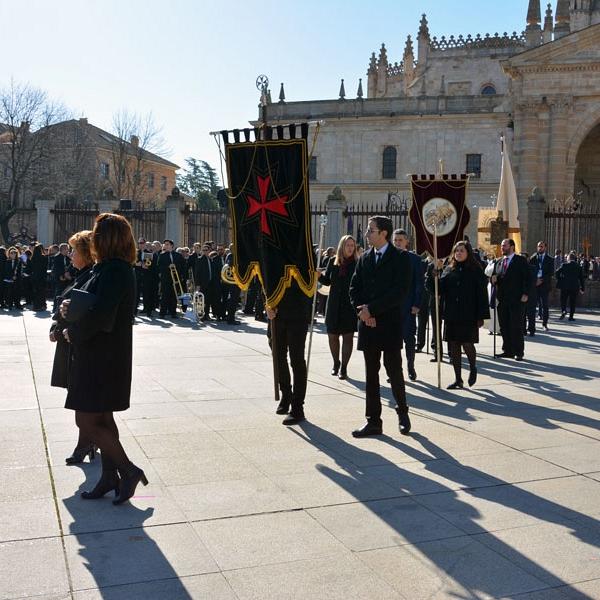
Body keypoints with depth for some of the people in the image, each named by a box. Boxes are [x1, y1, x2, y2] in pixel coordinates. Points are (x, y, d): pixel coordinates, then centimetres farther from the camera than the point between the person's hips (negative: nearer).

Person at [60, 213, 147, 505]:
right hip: (101, 356, 10)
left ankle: (128, 470, 3)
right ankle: (109, 477, 26)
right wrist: (72, 305, 2)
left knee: (87, 420, -5)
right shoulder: (111, 267, 12)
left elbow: (100, 316, -26)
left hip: (103, 358, -10)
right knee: (102, 419, 16)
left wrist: (72, 332, -10)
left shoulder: (114, 270, -20)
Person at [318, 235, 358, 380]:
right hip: (334, 305, 3)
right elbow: (327, 281, 9)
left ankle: (344, 368, 12)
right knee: (332, 335, 10)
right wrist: (319, 276, -10)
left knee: (348, 337, 2)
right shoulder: (333, 262, 4)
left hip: (350, 306, -3)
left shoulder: (357, 264, -5)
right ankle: (336, 363, 32)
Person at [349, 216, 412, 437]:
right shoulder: (364, 259, 12)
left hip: (390, 324, -5)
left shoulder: (400, 258, -4)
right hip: (368, 323, 5)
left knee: (394, 369, 1)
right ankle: (373, 421, 12)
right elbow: (354, 289, 10)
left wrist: (372, 308, -14)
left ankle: (402, 413, 24)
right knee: (371, 373, 6)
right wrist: (362, 311, -7)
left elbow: (400, 291, -13)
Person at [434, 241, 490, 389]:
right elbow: (440, 290, 2)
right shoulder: (449, 270, 9)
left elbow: (482, 294, -2)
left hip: (468, 315, -4)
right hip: (451, 314, 4)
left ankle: (473, 369, 24)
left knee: (467, 344, -7)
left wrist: (481, 316, -7)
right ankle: (458, 379, 16)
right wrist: (436, 273, -13)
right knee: (453, 346, 5)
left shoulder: (475, 270, 0)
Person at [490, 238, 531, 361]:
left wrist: (525, 294, -14)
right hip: (502, 299, 6)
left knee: (517, 327, -3)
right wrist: (493, 280, -3)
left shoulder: (521, 260, -1)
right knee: (504, 327, 6)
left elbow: (527, 278, -5)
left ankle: (518, 352, 5)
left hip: (516, 300, -5)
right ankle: (508, 351, 15)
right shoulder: (498, 262, 16)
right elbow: (495, 278, 21)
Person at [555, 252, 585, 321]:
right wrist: (582, 288, 12)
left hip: (564, 286, -1)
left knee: (563, 300, 9)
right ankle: (571, 316, 9)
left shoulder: (564, 265, -4)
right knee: (572, 302, 8)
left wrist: (559, 280, 7)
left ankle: (563, 310, -16)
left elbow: (557, 273, -9)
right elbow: (582, 278, 6)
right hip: (574, 287, 1)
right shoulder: (579, 267, 3)